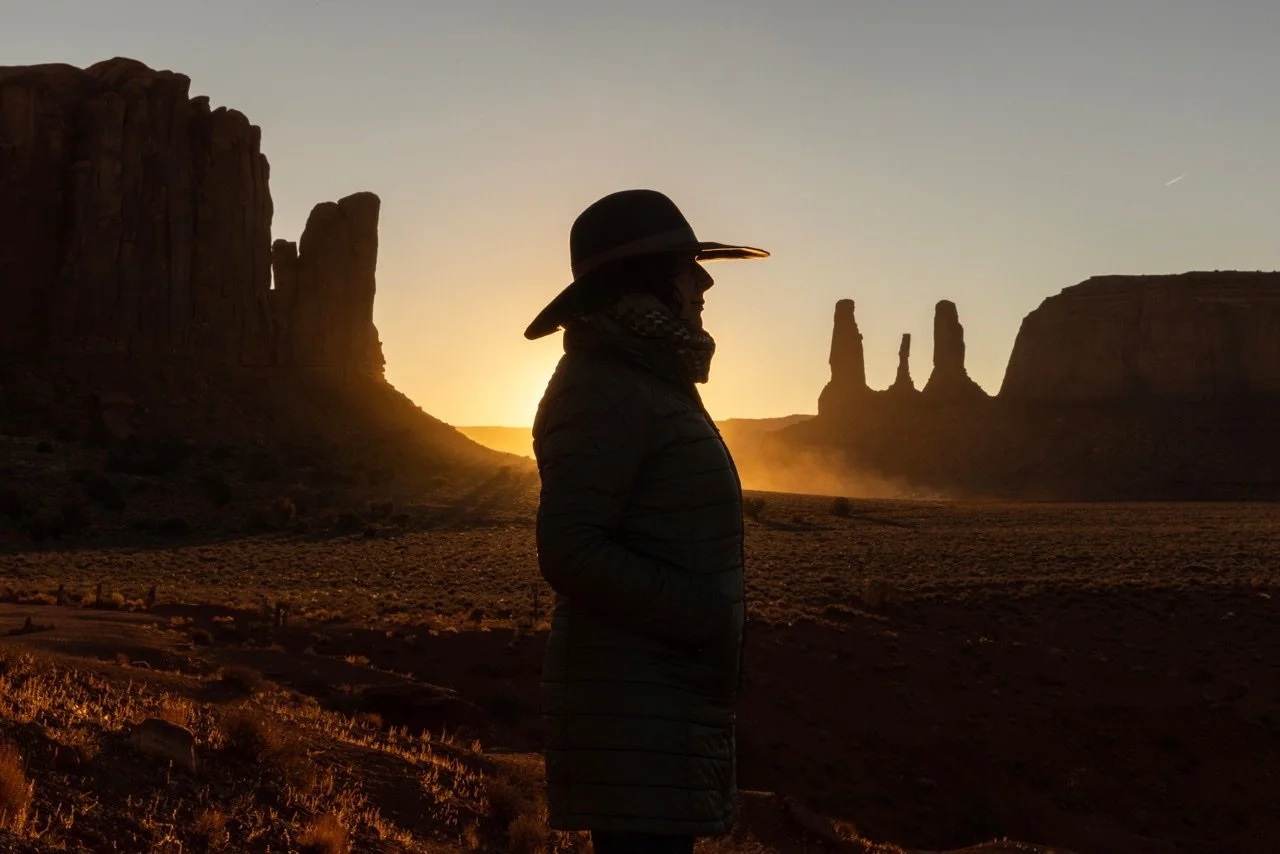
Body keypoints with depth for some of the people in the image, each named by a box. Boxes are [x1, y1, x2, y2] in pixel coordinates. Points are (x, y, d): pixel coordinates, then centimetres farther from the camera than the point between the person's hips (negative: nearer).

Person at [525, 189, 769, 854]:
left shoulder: (649, 381, 19)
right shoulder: (606, 386, -13)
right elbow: (570, 552, -20)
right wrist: (700, 619, -18)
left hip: (666, 702, 10)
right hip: (634, 707, -10)